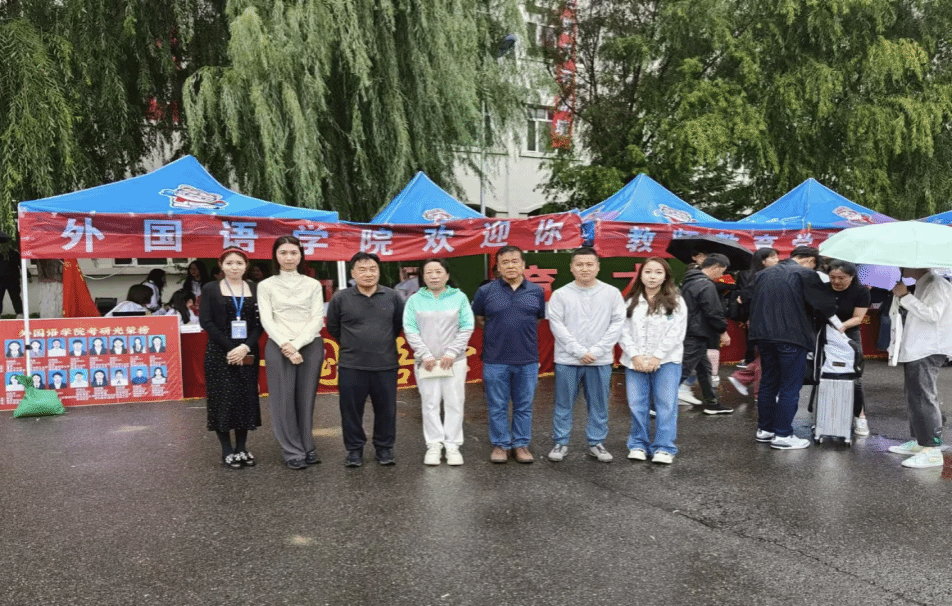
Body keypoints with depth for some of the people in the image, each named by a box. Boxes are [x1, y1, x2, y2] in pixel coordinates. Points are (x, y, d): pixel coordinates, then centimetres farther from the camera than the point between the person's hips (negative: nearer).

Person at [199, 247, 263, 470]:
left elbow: (260, 322, 2)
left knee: (246, 399, 4)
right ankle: (227, 450, 8)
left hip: (248, 353, 2)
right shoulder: (210, 289, 3)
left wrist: (246, 347, -14)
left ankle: (242, 448, 15)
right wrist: (230, 347, -15)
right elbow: (206, 322, -6)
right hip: (220, 353, -2)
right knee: (223, 399, -1)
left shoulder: (255, 290, 8)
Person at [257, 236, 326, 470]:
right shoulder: (266, 286, 6)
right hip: (278, 347, -1)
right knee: (284, 400, 1)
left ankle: (307, 448, 16)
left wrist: (297, 344, -12)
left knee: (306, 398, 5)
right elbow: (267, 320, -2)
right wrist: (285, 345, -15)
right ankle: (293, 452, 10)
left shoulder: (313, 285, 8)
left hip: (310, 346, 1)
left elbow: (317, 319, 0)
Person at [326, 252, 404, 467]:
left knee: (386, 409, 9)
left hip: (386, 366, 1)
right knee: (351, 410, 7)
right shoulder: (340, 298, -4)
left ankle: (384, 448, 25)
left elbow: (399, 324, 14)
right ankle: (354, 449, 23)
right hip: (351, 366, -1)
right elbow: (332, 327, 10)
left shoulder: (392, 297, -1)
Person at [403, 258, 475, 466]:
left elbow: (467, 327, -1)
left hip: (454, 361, 0)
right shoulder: (415, 300, 4)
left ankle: (453, 445, 12)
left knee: (454, 404, 2)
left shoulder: (459, 297, 3)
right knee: (430, 404, 4)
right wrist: (425, 355, -10)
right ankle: (434, 445, 13)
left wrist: (451, 353, -10)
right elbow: (410, 330, -1)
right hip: (426, 361, 0)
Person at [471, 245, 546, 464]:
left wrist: (522, 332, 9)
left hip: (527, 360, 1)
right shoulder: (486, 291, -1)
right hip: (495, 361, -1)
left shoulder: (536, 291, 4)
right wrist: (498, 332, 7)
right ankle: (500, 444, 21)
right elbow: (478, 319, 11)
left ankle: (521, 444, 24)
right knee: (497, 407, 7)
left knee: (524, 406, 10)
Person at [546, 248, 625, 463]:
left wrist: (596, 351, -10)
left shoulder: (612, 293, 2)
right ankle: (560, 442, 19)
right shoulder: (560, 294, -1)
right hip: (567, 360, -1)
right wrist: (579, 351, -12)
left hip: (600, 361, 1)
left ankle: (596, 443, 23)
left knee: (599, 405, 9)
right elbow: (557, 326, -5)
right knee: (564, 405, 7)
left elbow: (617, 323, -1)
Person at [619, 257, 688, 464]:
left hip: (666, 361, -2)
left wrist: (656, 357, -10)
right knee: (637, 405, 4)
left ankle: (664, 448, 8)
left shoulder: (675, 302, 3)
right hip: (635, 362, 2)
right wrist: (635, 356, -9)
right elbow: (624, 332, 3)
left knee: (666, 405, -1)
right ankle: (638, 445, 16)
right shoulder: (631, 303, 9)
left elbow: (676, 333, -4)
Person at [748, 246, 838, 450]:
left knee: (768, 383, 16)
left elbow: (753, 304, 17)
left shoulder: (763, 274, 14)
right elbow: (826, 303, -2)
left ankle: (764, 429, 23)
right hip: (791, 337, -6)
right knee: (790, 387, 1)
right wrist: (838, 326, 15)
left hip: (763, 336, 7)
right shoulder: (805, 274, -6)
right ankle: (782, 435, 4)